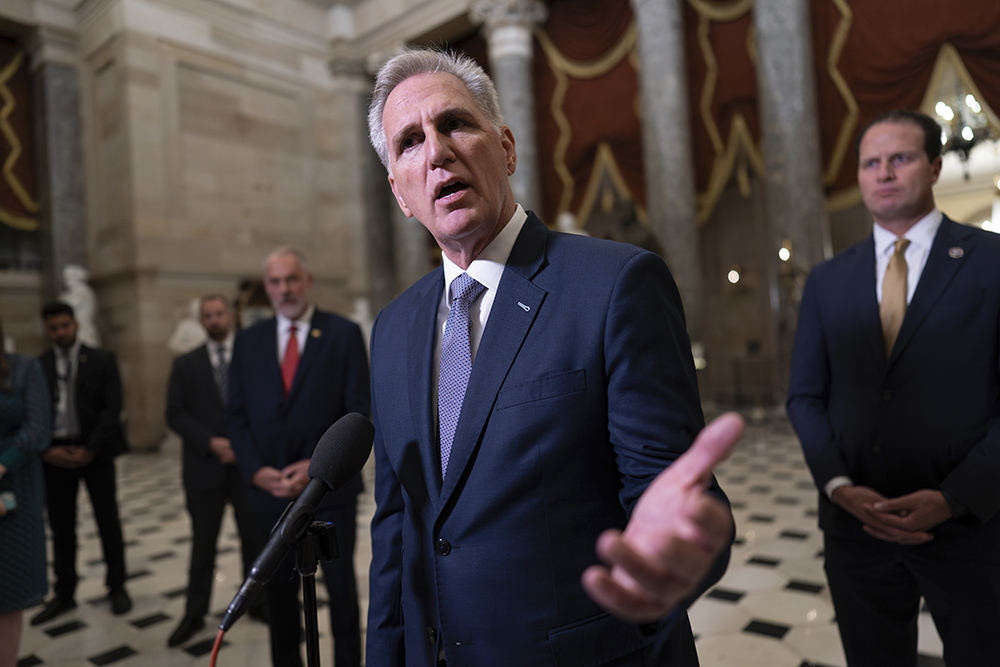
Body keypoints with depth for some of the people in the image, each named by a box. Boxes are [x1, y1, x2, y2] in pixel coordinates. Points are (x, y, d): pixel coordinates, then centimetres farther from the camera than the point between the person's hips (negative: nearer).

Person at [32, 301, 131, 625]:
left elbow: (112, 408, -6)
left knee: (108, 522, 6)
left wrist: (91, 449, -13)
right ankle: (64, 594, 22)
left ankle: (117, 587, 18)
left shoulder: (102, 360, 1)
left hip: (94, 451, -2)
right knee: (60, 526, 9)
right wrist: (46, 450, -10)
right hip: (55, 454, 2)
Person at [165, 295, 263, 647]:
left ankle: (258, 600, 25)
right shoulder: (185, 364, 6)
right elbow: (176, 414, 0)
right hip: (205, 466, 0)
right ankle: (194, 614, 21)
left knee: (255, 537, 9)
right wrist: (211, 442, -13)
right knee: (203, 542, 9)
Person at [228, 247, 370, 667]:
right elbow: (237, 415, 7)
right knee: (279, 589, 14)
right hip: (270, 487, 3)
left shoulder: (344, 334, -2)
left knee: (341, 586, 9)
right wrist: (256, 469, -8)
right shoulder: (248, 341, 8)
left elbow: (359, 411, -6)